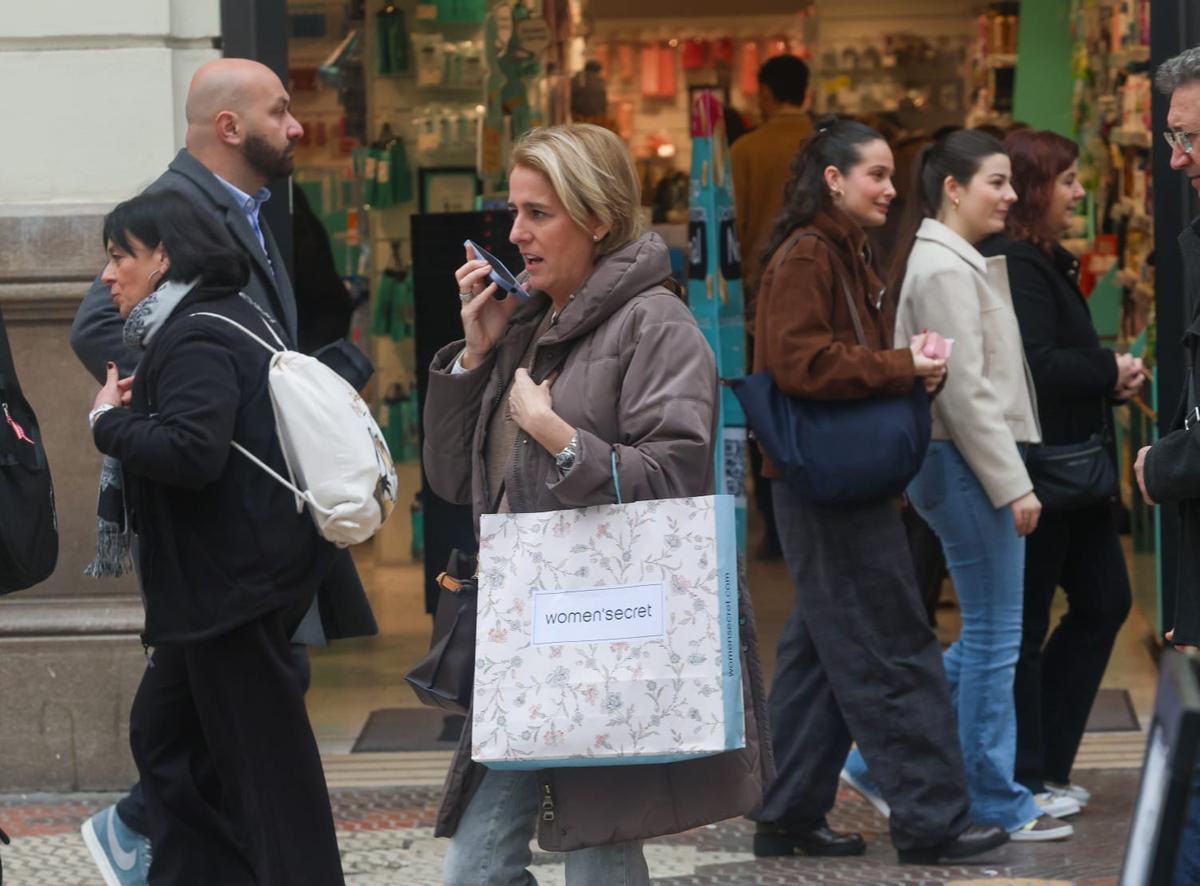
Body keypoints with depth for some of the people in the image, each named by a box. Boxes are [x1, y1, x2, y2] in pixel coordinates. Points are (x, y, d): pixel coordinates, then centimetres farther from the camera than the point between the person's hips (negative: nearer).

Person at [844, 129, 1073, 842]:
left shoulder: (958, 262, 17)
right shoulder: (945, 269, -15)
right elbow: (965, 392, -19)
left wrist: (1010, 475, 19)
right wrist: (1013, 485, -18)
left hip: (967, 463, 10)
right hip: (967, 464, -10)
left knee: (987, 635, 14)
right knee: (994, 637, -1)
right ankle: (997, 803, 8)